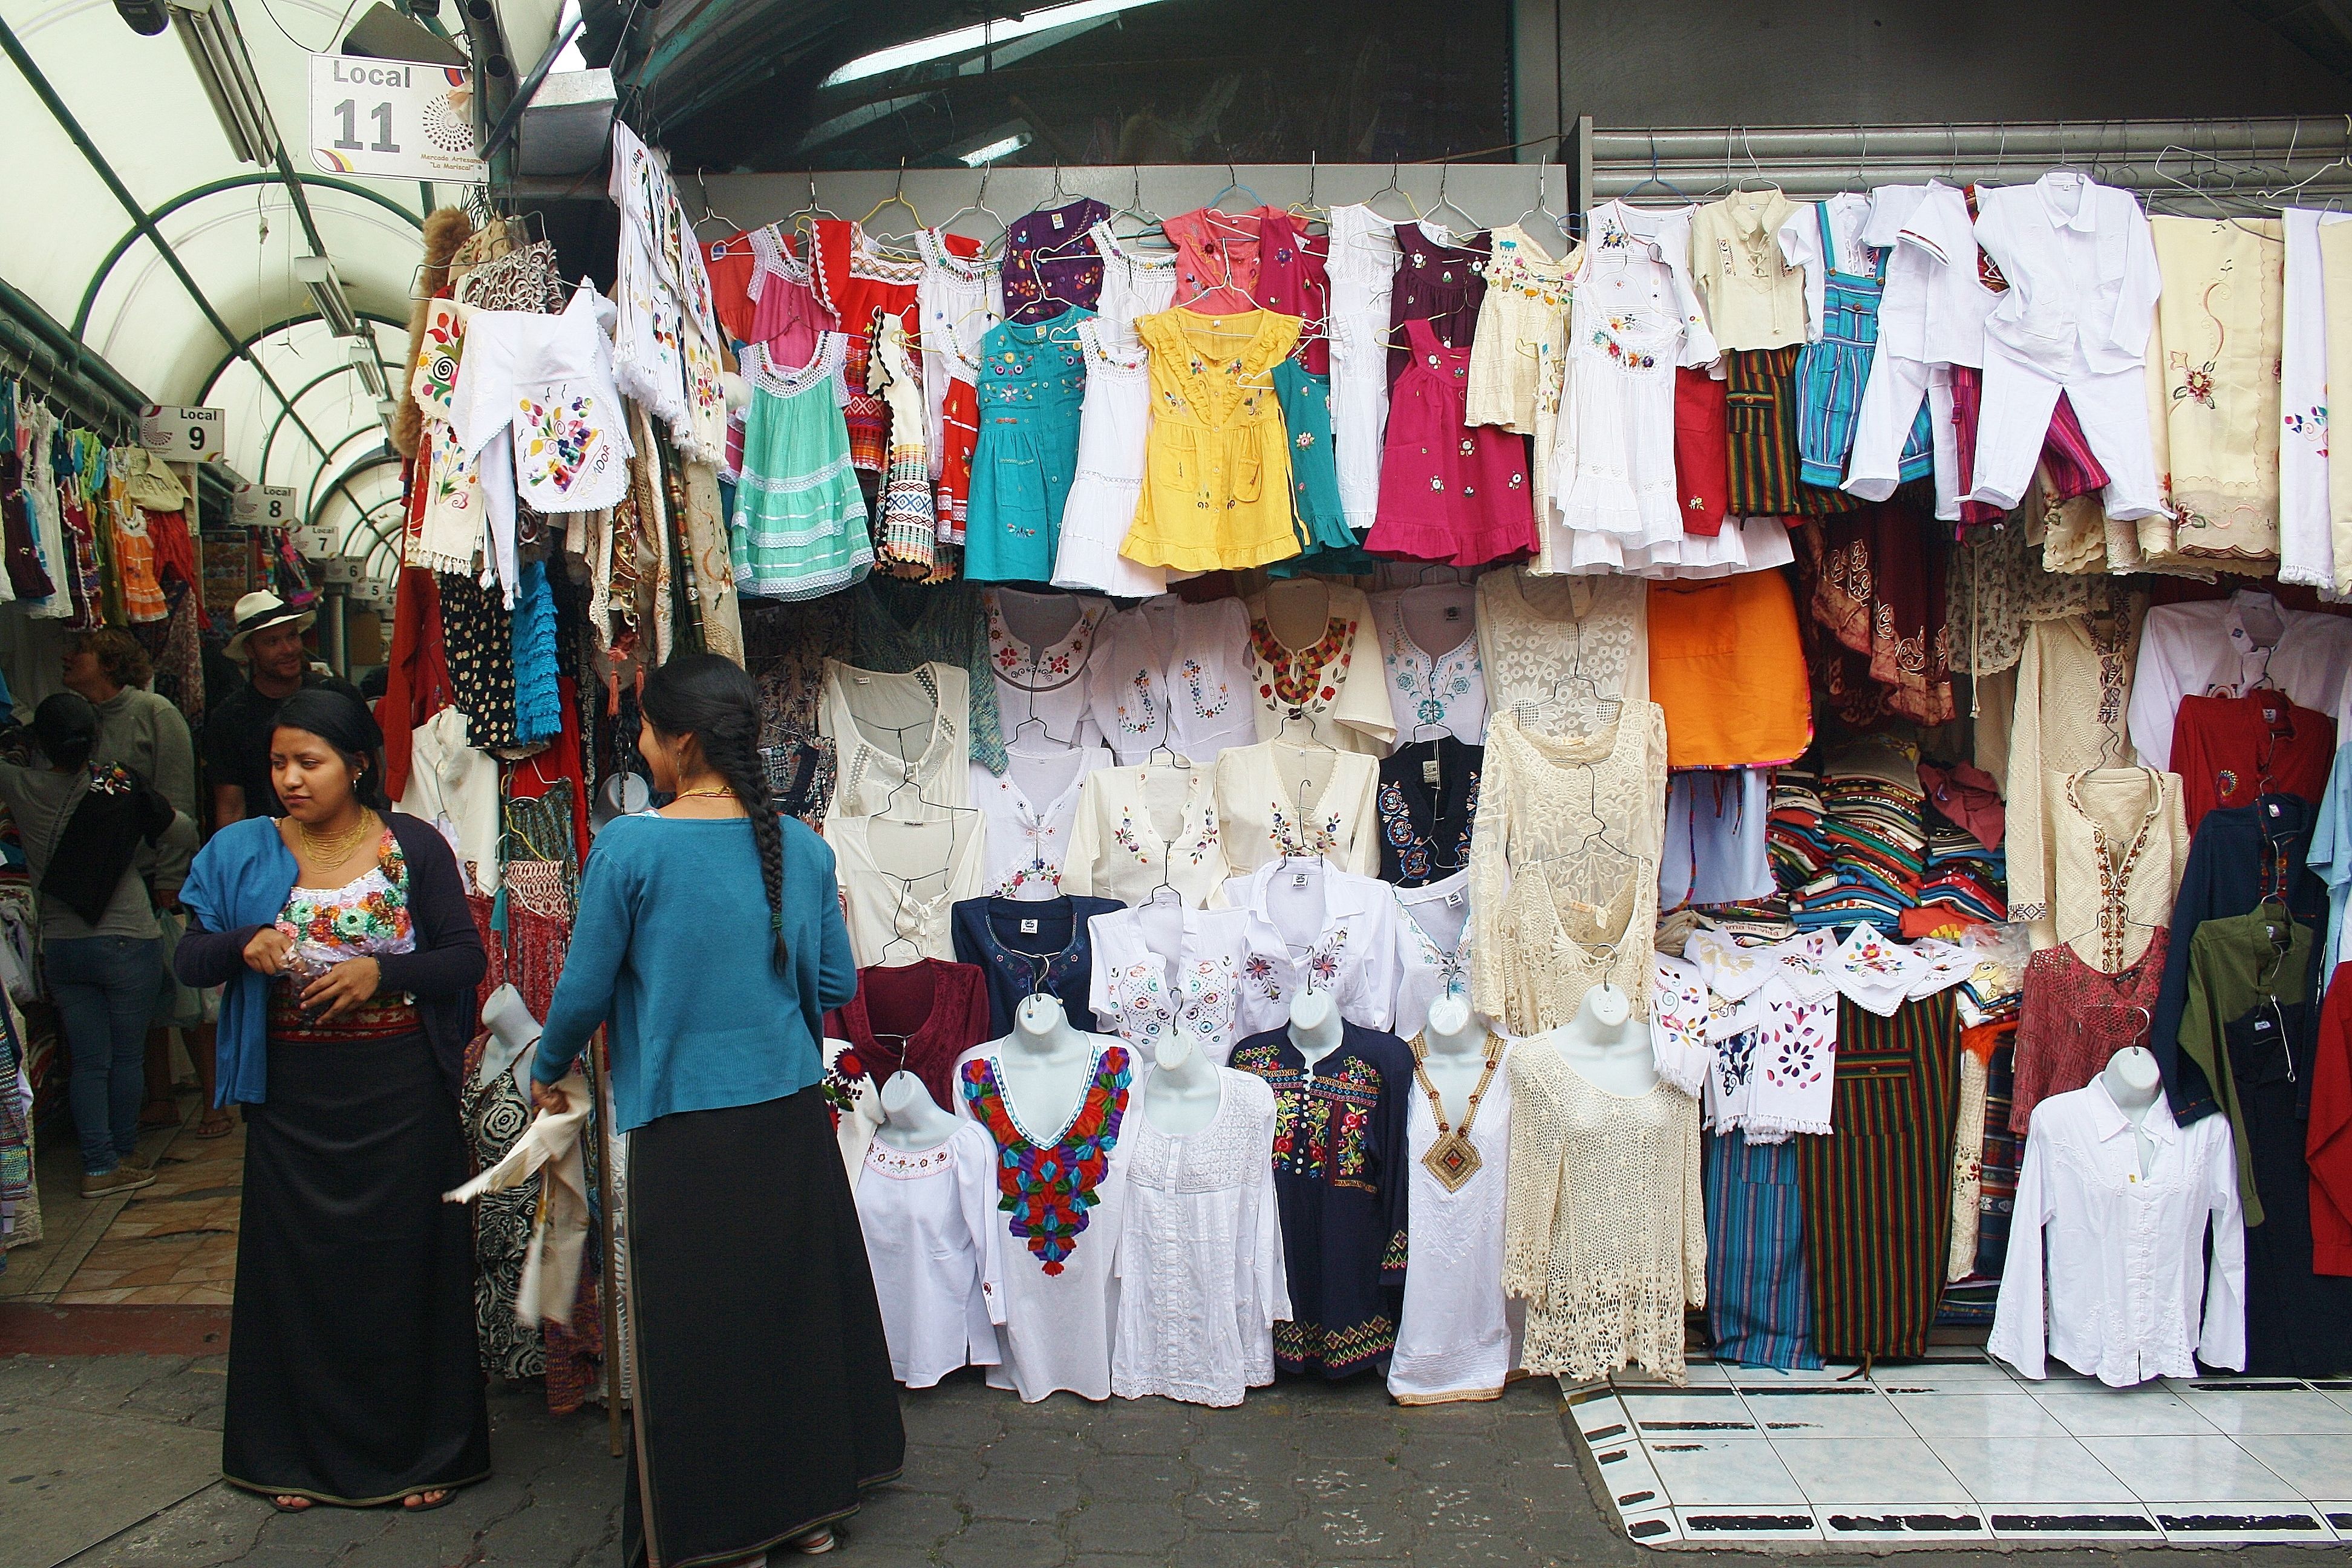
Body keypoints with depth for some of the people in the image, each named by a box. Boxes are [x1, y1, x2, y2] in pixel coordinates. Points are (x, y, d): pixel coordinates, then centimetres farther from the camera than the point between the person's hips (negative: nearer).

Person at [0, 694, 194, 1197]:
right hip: (128, 942, -3)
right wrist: (169, 884, 10)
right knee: (128, 1056, 11)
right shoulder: (120, 787, -10)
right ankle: (122, 1154, 22)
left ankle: (98, 1165, 11)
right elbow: (182, 832, -4)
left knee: (89, 1061, 10)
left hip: (61, 948, 3)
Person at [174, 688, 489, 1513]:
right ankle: (303, 1452, 29)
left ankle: (420, 1449, 22)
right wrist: (243, 945, -19)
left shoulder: (414, 847, -3)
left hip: (401, 1092, -2)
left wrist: (383, 972, -19)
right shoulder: (241, 853, 2)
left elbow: (467, 957, -4)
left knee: (408, 1264, 6)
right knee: (299, 1268, 11)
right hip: (293, 1096, 2)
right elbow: (189, 959, 2)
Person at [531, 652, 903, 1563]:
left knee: (695, 1325, 11)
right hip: (791, 1115, 4)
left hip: (684, 1125, -4)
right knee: (798, 1302, 17)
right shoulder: (802, 847, -1)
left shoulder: (630, 848, -12)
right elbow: (836, 984, 6)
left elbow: (585, 990, -6)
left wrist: (548, 1071, 13)